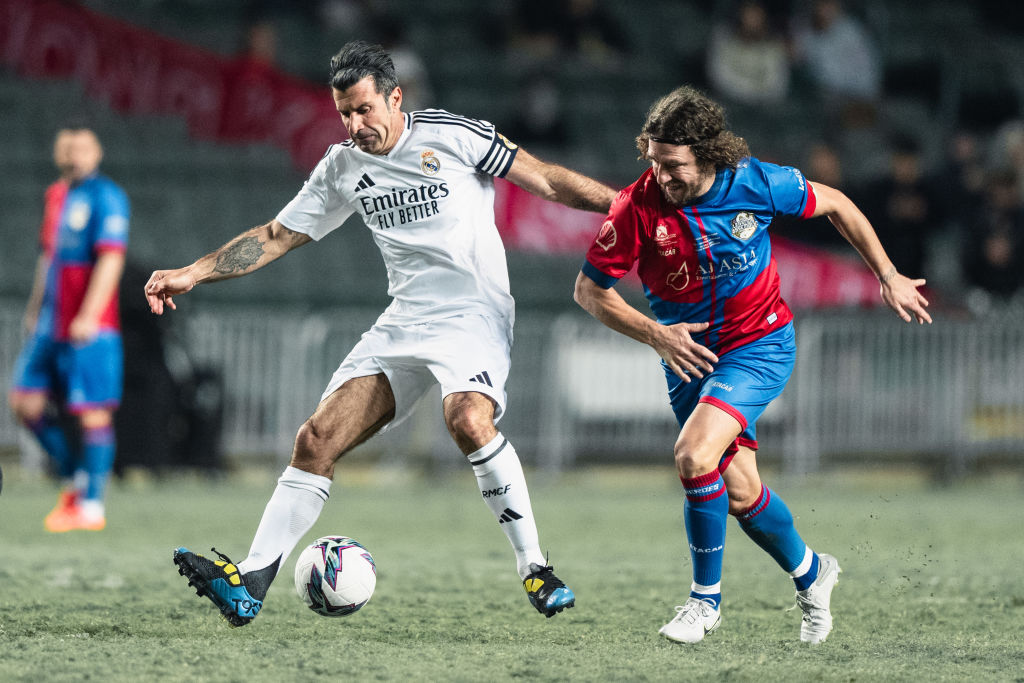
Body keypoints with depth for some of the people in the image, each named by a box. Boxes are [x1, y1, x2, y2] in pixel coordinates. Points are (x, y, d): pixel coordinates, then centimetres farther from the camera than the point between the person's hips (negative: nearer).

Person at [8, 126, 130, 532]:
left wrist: (88, 317, -21)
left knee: (92, 414, -5)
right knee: (26, 402, 6)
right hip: (51, 326, 8)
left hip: (90, 328, -8)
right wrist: (35, 309, 23)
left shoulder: (106, 197, -8)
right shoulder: (56, 195, 16)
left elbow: (110, 259, -15)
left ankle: (91, 506, -1)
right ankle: (74, 478, 20)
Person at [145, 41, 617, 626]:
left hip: (474, 314, -6)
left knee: (468, 420, -34)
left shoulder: (450, 135, -4)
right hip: (405, 324, 6)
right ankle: (250, 584, -4)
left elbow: (545, 181, 0)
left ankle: (535, 568, -23)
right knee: (318, 439, -5)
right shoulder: (343, 168, 11)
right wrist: (192, 274, 8)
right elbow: (275, 237, 16)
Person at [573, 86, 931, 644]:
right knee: (739, 494, 6)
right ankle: (810, 574, 35)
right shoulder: (637, 207, -18)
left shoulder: (755, 183, -18)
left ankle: (706, 597, -6)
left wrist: (888, 277, 3)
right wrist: (656, 335, -19)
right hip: (689, 354, 3)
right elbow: (589, 290, -8)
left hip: (760, 345, -3)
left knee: (694, 455, -24)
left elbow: (834, 205, 0)